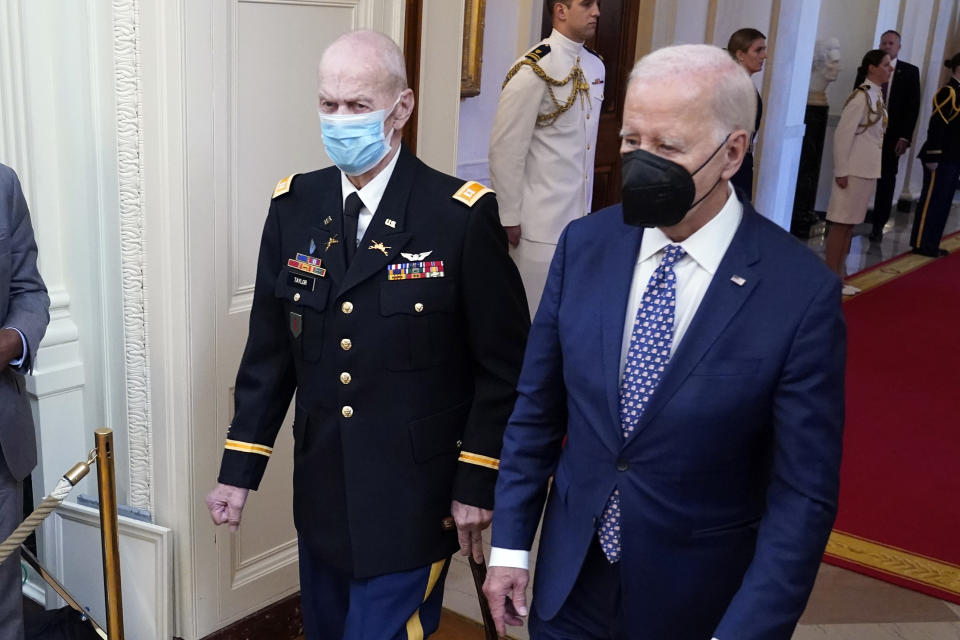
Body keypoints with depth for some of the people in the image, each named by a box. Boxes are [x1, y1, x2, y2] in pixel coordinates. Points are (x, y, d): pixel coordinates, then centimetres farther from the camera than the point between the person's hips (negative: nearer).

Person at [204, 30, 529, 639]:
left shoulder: (462, 215, -14)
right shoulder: (294, 207, 0)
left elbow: (503, 364, -9)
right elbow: (269, 351, 5)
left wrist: (478, 482, -8)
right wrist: (240, 468, 4)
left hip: (413, 498, -5)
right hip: (321, 491, 5)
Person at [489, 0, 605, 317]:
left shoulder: (596, 65, 9)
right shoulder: (533, 71, -13)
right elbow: (505, 149, -13)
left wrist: (587, 203, 17)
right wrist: (509, 217, -11)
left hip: (580, 216, 6)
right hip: (542, 221, -6)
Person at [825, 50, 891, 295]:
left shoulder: (877, 95, 10)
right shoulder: (861, 96, -15)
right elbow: (843, 134, -18)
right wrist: (841, 171, -18)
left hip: (869, 171, 9)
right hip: (854, 170, -9)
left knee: (850, 225, 12)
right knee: (841, 225, -2)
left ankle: (837, 278, 19)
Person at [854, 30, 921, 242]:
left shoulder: (910, 72, 3)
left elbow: (913, 107, 1)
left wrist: (905, 137, -7)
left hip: (892, 137, 0)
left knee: (886, 182, 5)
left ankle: (878, 226, 12)